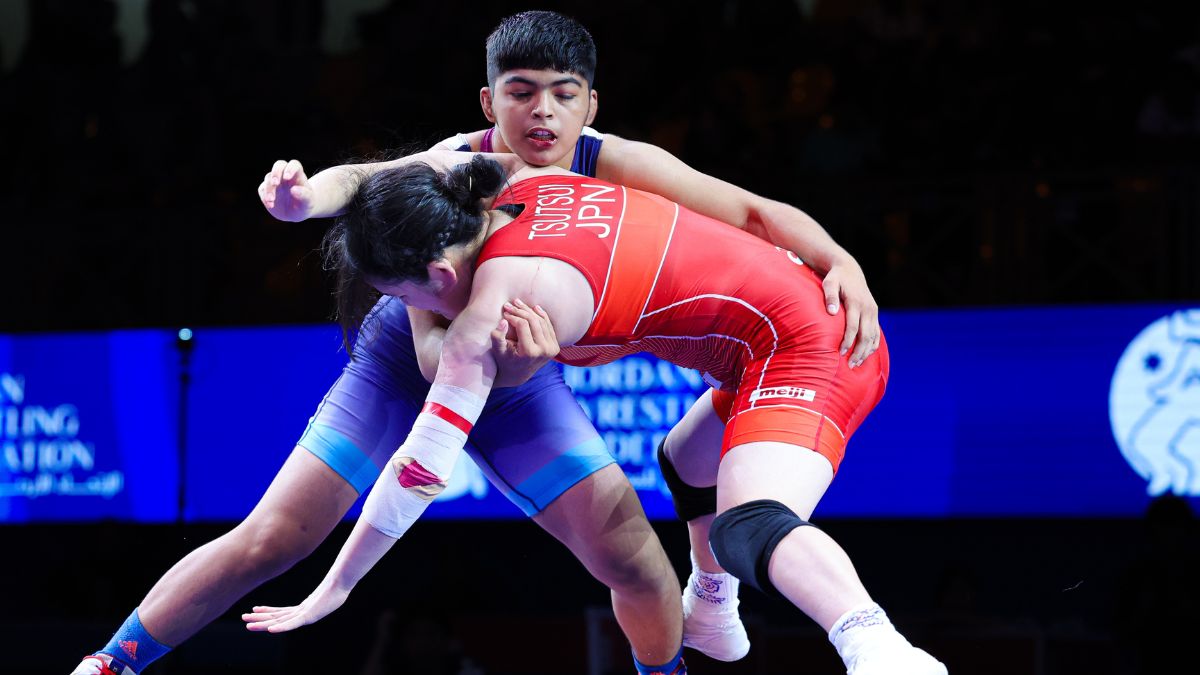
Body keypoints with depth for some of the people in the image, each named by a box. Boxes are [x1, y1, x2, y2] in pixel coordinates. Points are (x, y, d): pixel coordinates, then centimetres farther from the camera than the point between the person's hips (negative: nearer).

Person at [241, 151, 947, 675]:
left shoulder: (488, 314, -18)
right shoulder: (524, 180, 4)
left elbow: (420, 470, -14)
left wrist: (332, 591, -6)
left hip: (797, 351, -10)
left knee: (746, 528, -33)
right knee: (688, 465, 34)